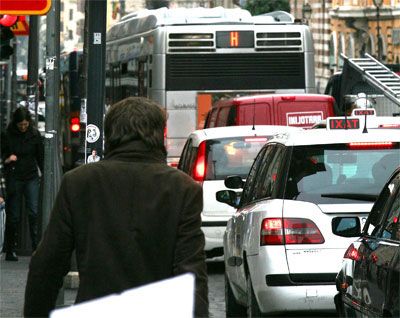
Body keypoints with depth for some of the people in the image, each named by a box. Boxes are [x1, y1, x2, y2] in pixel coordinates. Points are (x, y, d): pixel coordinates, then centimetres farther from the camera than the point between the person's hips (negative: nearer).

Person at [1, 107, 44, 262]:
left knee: (33, 212, -11)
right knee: (13, 216, 2)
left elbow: (41, 156, 11)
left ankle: (36, 247, -10)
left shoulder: (35, 134, 3)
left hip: (31, 178, 1)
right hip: (13, 178, -1)